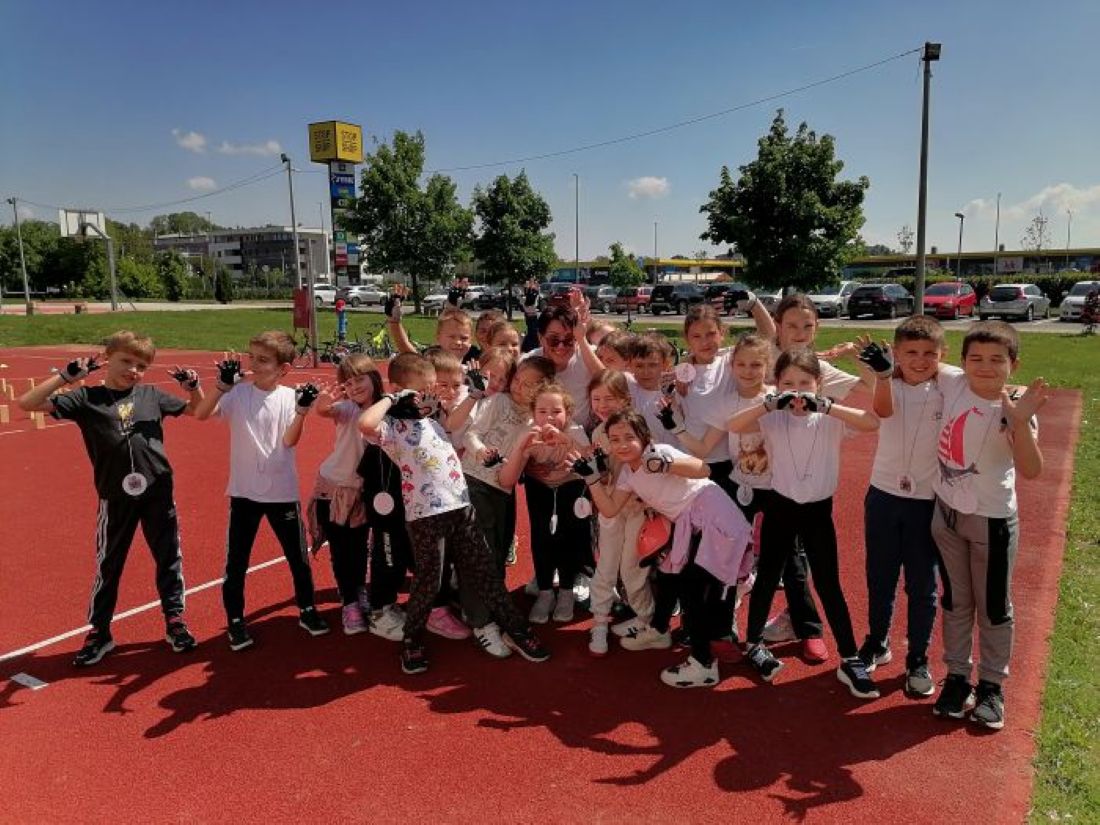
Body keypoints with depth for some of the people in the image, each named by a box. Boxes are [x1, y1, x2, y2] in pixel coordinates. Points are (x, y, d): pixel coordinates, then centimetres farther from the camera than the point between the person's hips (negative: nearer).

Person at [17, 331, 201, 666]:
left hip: (158, 492, 2)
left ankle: (175, 621, 26)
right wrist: (65, 376, -17)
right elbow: (27, 403, -8)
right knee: (108, 566, 12)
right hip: (116, 498, -1)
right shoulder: (86, 397, -2)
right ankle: (99, 632, 28)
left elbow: (197, 410, 16)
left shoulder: (152, 395, 5)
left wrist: (193, 386, -4)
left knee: (169, 559, 11)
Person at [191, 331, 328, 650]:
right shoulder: (237, 392, -5)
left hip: (283, 492, 1)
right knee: (236, 561, 8)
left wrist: (302, 409, -26)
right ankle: (235, 621, 25)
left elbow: (289, 440, -13)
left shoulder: (289, 396, -4)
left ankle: (307, 610, 32)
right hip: (244, 491, 0)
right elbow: (201, 414, -19)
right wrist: (224, 384, -30)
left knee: (298, 556, 13)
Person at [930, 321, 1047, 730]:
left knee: (993, 607, 12)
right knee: (955, 602, 17)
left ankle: (992, 685, 30)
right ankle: (957, 676, 33)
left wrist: (1022, 423, -42)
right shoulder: (953, 386, -9)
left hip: (992, 520, -4)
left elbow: (1031, 471, -31)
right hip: (946, 512, 4)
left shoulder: (1013, 411, -20)